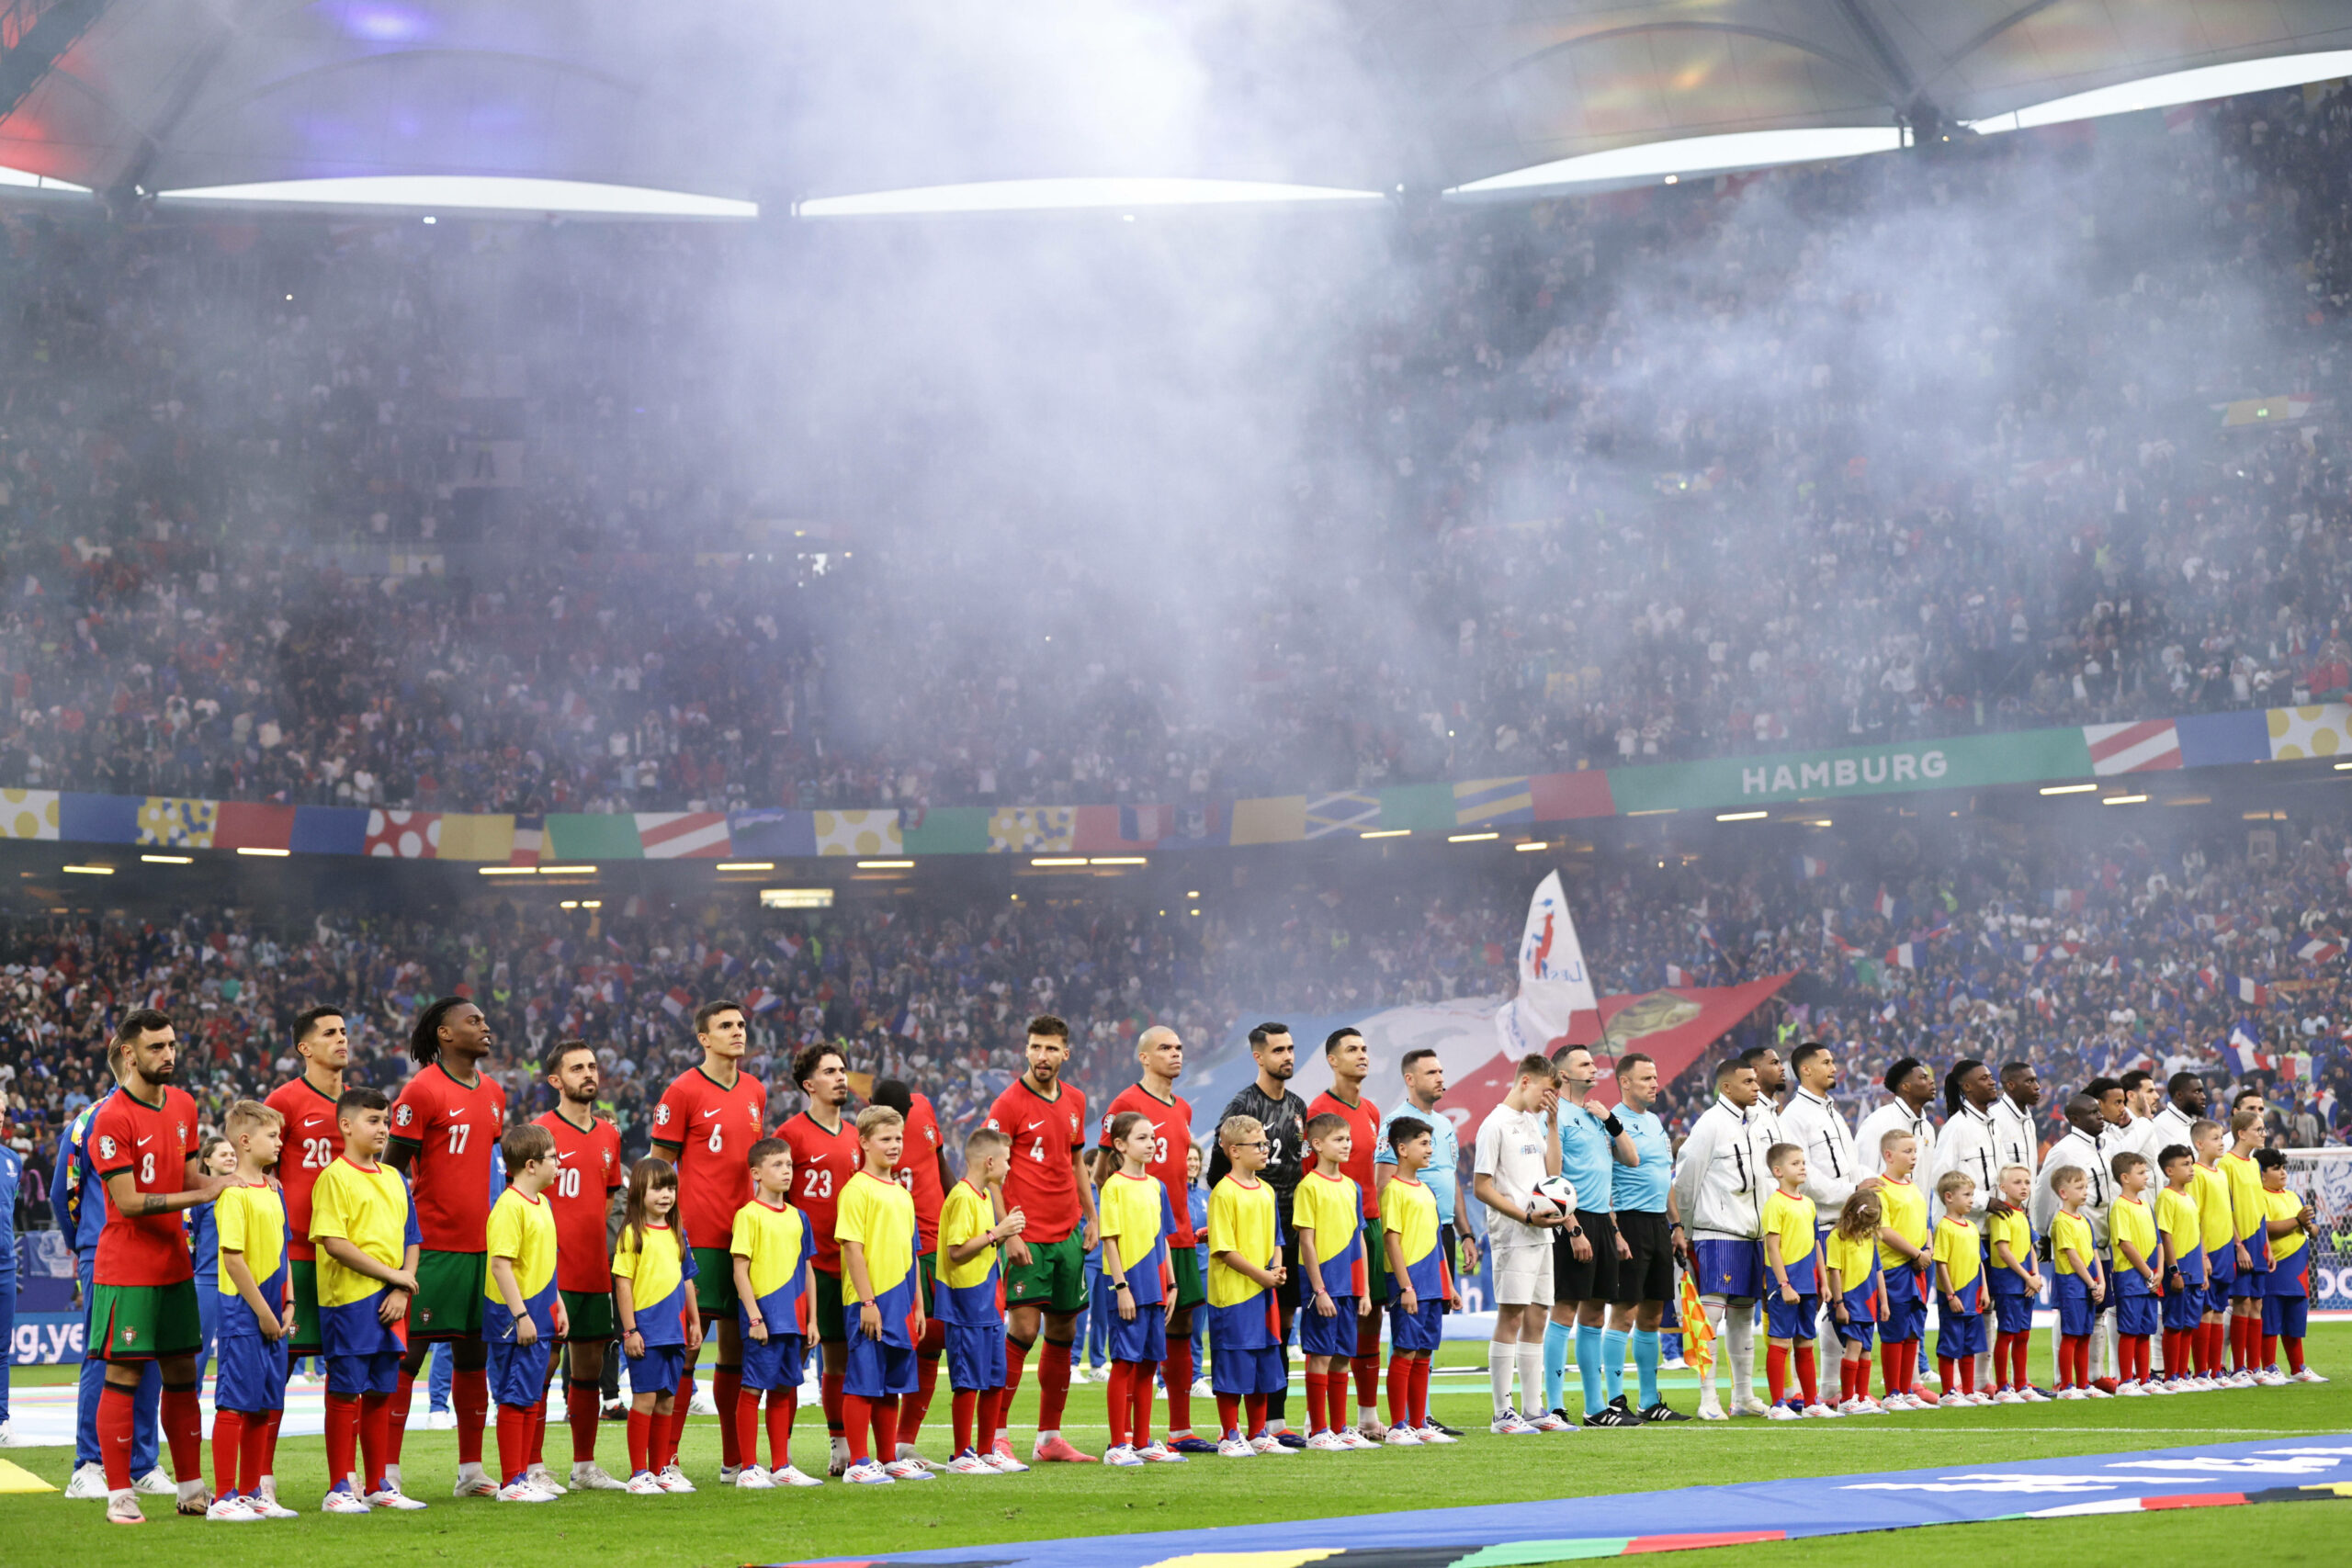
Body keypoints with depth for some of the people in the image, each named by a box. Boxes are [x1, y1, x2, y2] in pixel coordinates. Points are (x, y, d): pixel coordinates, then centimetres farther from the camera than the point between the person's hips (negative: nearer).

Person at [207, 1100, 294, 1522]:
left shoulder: (272, 1190, 14)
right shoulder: (234, 1193, -13)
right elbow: (232, 1257, -18)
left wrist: (286, 1306, 10)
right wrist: (262, 1312, -15)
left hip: (269, 1315, 9)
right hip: (242, 1313, -9)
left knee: (265, 1406, 12)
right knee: (235, 1403, -5)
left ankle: (250, 1494, 19)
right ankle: (224, 1498, 0)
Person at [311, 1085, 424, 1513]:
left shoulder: (394, 1179, 15)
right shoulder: (334, 1177, -6)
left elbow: (411, 1239, 14)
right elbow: (335, 1242, -15)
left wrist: (402, 1291, -2)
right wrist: (393, 1274, -13)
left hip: (389, 1303, 6)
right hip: (349, 1300, -6)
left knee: (380, 1393, 11)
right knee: (347, 1393, -3)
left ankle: (378, 1484, 18)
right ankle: (340, 1489, 1)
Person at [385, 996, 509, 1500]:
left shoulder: (493, 1093, 13)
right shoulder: (422, 1091, -9)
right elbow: (391, 1169, -9)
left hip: (480, 1245, 7)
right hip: (432, 1246, -7)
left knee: (474, 1354, 10)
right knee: (408, 1353, -5)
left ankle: (470, 1472, 17)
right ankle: (387, 1472, -1)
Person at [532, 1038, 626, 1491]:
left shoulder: (609, 1135, 13)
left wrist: (602, 1246, 14)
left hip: (595, 1272, 6)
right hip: (552, 1273, -6)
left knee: (590, 1368, 10)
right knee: (542, 1364, -5)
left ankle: (584, 1466, 18)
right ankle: (534, 1468, 0)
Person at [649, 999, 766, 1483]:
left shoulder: (755, 1091, 14)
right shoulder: (683, 1091, -4)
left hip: (746, 1237, 6)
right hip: (700, 1238, -6)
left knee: (737, 1349, 9)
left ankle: (734, 1460, 15)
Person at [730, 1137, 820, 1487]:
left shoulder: (797, 1217, 12)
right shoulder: (749, 1215, -7)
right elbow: (740, 1271, -10)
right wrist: (754, 1317, -15)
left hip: (792, 1320, 6)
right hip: (763, 1320, -6)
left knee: (783, 1391, 11)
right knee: (753, 1389, -3)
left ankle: (781, 1467, 18)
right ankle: (749, 1469, 1)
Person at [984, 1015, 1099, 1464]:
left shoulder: (1074, 1101, 12)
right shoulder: (1010, 1103, -8)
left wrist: (1090, 1217, 14)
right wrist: (1008, 1233, -16)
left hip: (1067, 1234, 7)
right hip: (1028, 1237, -7)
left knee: (1063, 1331, 9)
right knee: (1023, 1327, -12)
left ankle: (1049, 1438, 16)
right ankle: (994, 1436, -5)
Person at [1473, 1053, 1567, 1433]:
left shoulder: (1534, 1123, 17)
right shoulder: (1496, 1125, -9)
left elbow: (1552, 1173, 13)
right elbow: (1481, 1188, -12)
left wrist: (1553, 1124, 7)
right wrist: (1527, 1216, -17)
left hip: (1541, 1235, 8)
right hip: (1513, 1237, -8)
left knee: (1535, 1319, 10)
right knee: (1511, 1318, -7)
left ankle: (1535, 1410, 15)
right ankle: (1503, 1413, -4)